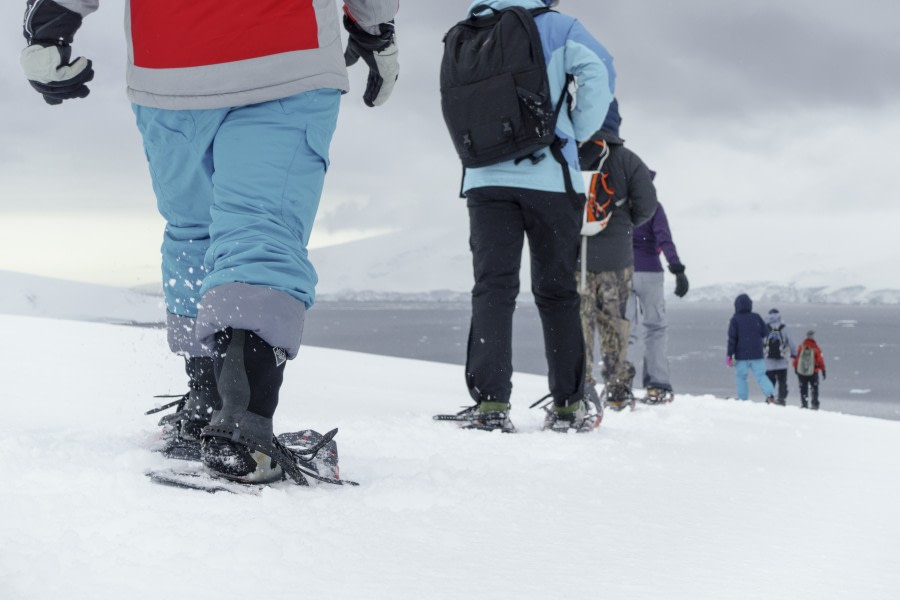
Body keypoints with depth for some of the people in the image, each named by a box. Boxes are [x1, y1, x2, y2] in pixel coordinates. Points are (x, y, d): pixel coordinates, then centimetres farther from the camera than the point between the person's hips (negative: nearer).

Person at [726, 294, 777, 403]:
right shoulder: (756, 317, 2)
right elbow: (765, 332, 6)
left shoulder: (735, 320, -6)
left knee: (741, 377, 7)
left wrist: (729, 355, -7)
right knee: (761, 375, 4)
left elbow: (732, 338, -9)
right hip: (757, 354, 2)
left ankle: (743, 399, 1)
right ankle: (770, 393, -17)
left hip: (741, 355, -2)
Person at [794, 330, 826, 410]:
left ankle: (803, 404, 6)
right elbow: (820, 360, -8)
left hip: (801, 371, 2)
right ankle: (815, 404, 9)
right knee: (814, 388, 12)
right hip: (813, 372, -2)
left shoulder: (801, 347, -6)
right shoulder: (815, 348, -11)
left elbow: (796, 358, 0)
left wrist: (795, 368, 15)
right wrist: (823, 371, 1)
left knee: (803, 388, 10)